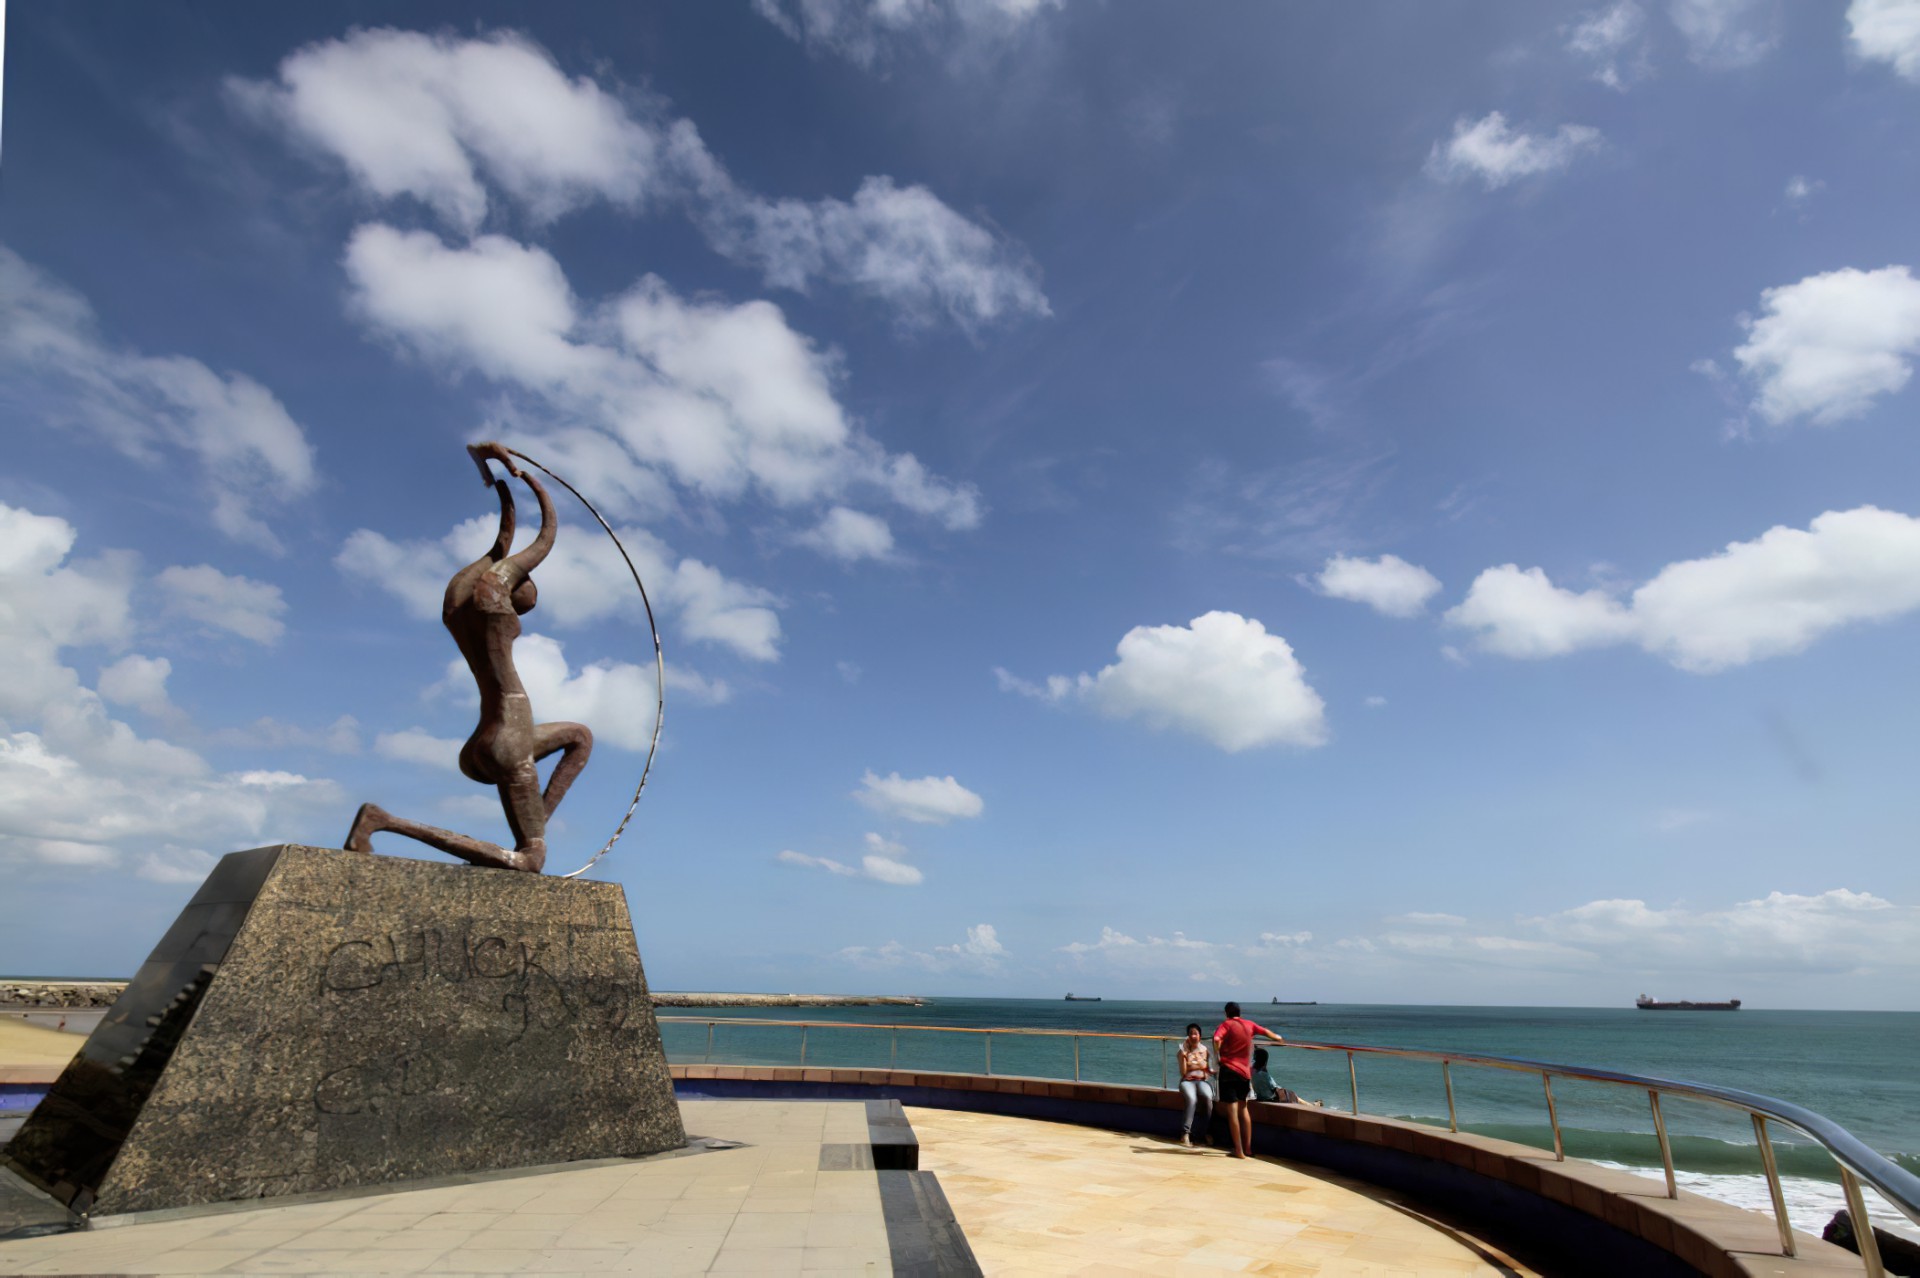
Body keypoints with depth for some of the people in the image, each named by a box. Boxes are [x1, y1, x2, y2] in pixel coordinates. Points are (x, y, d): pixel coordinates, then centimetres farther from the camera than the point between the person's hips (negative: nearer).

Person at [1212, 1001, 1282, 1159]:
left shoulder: (1227, 1024, -4)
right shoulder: (1249, 1024, 10)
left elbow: (1216, 1039, -23)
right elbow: (1265, 1031, 28)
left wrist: (1217, 1055, -8)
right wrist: (1276, 1037, 48)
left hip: (1229, 1070, -5)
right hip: (1245, 1072, 5)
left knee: (1232, 1112, -1)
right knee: (1243, 1110, 20)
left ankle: (1239, 1151, -2)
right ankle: (1248, 1148, 23)